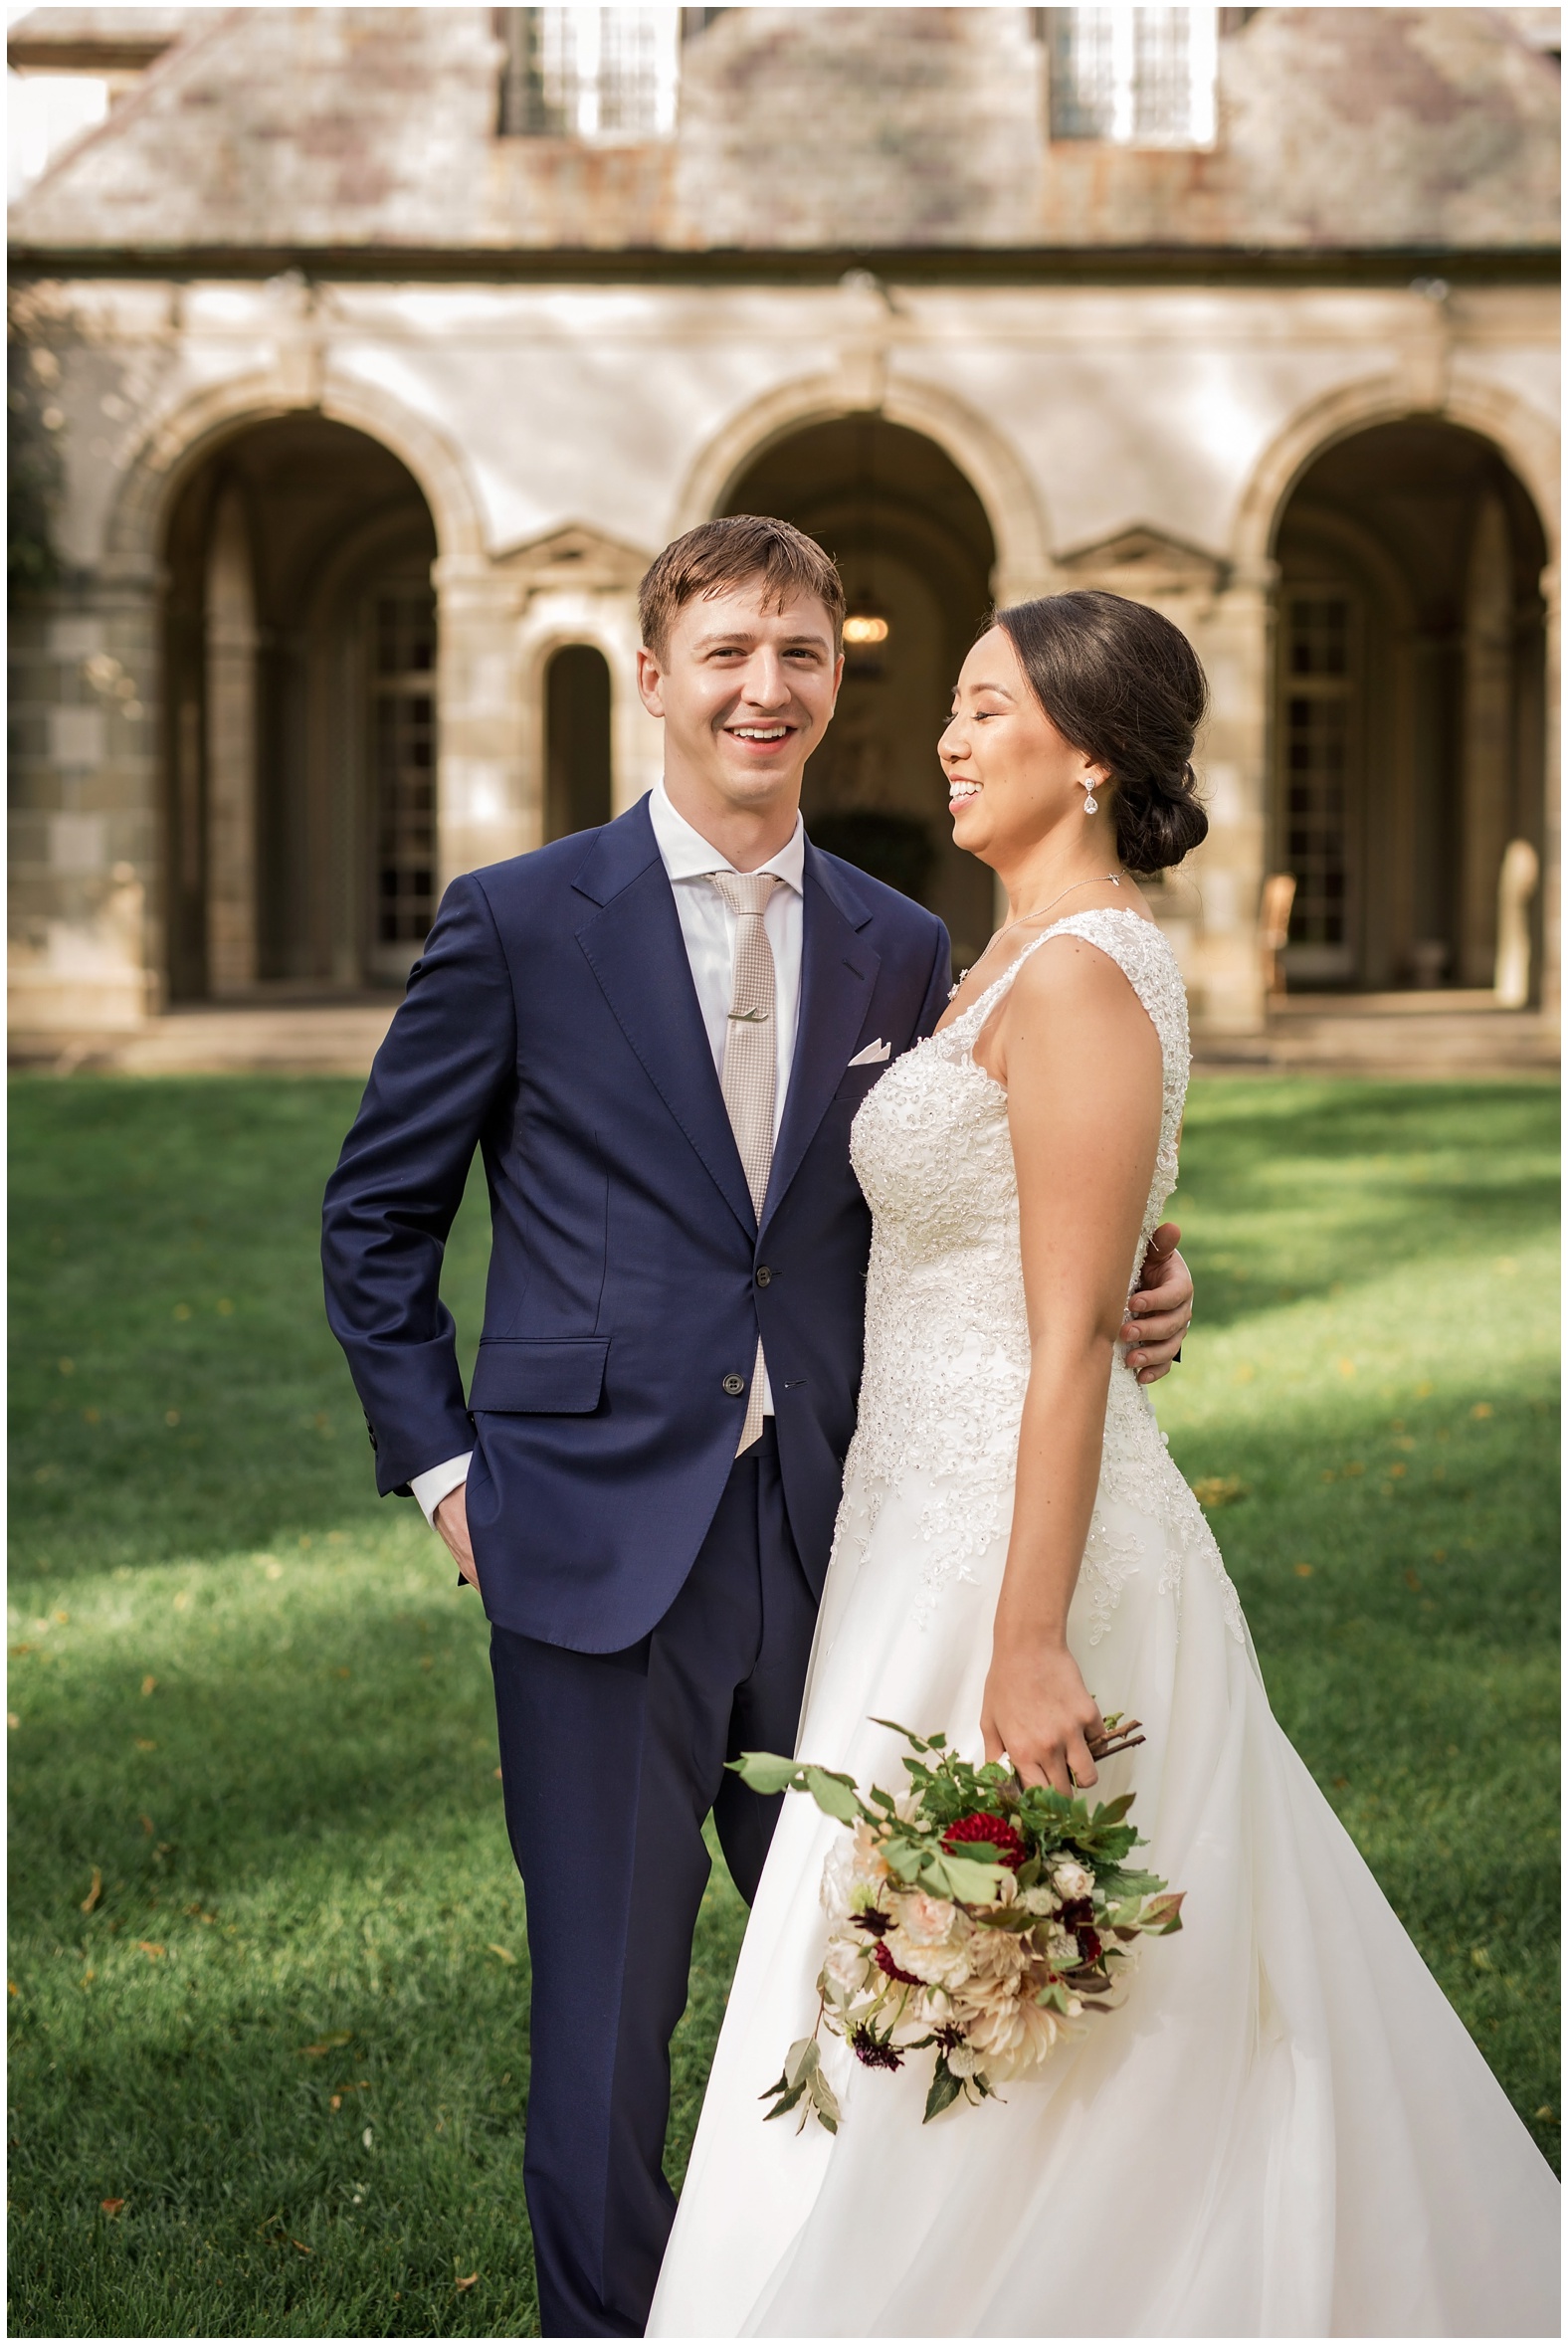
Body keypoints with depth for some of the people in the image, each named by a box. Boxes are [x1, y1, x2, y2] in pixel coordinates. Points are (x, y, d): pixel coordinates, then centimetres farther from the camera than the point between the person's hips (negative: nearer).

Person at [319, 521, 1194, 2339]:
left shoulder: (901, 950, 9)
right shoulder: (517, 923, -2)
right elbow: (375, 1219, 5)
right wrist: (439, 1463, -1)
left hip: (831, 1544, 4)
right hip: (601, 1541, -3)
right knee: (608, 2000, 5)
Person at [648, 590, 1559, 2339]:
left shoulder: (1082, 972, -17)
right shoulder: (1014, 961, 13)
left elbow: (1074, 1337, -22)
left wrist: (1032, 1640, -23)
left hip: (1023, 1536, -10)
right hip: (935, 1519, 10)